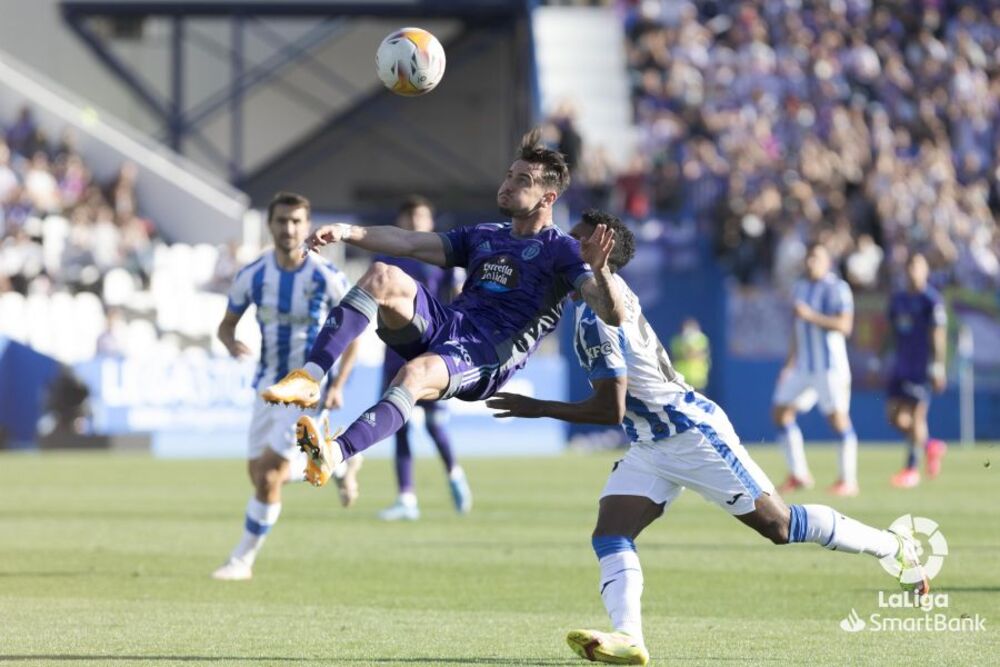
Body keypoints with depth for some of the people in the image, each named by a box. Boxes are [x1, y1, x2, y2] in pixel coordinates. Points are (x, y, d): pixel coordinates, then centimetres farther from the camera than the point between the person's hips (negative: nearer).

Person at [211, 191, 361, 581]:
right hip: (269, 383, 5)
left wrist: (338, 385, -13)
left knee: (269, 472, -12)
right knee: (261, 473, 10)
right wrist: (231, 342, -20)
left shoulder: (327, 278, -14)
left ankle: (243, 560, 1)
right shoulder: (252, 276, -5)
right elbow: (227, 324, 6)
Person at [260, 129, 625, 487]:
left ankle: (333, 454, -54)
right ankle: (309, 378, -31)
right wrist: (348, 232, 4)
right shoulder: (483, 237, 28)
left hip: (489, 355, -6)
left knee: (414, 375, -37)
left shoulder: (560, 250, 6)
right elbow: (408, 242, 19)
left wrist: (599, 269, -29)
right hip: (445, 325, 6)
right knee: (383, 276, -20)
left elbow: (611, 314, -8)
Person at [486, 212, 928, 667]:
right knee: (609, 537, -10)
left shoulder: (597, 321, -24)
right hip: (650, 448, 10)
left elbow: (610, 409, -24)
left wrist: (536, 408, -18)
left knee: (780, 526, -3)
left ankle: (895, 547, 12)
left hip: (693, 434, -10)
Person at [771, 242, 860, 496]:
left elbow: (845, 325, -19)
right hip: (803, 366, 8)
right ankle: (798, 474, 12)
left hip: (830, 365, -8)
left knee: (838, 416, -10)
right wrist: (790, 363, 22)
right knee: (782, 412, 5)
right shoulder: (799, 287, 15)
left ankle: (849, 480, -4)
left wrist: (812, 316, -23)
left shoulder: (836, 288, -9)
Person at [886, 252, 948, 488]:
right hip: (900, 367, 7)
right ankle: (931, 446, 24)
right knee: (896, 417, 2)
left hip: (921, 368, -7)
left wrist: (938, 368, -16)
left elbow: (938, 335, -11)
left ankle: (912, 469, 4)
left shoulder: (931, 299, -7)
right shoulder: (898, 300, 13)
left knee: (916, 415, -5)